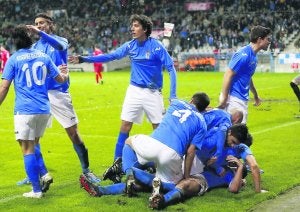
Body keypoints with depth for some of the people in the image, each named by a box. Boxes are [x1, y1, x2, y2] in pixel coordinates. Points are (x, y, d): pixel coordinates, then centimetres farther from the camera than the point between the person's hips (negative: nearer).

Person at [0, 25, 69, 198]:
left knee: (27, 149, 0)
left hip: (25, 111, -5)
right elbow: (61, 79, 16)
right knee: (33, 145, 22)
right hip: (44, 110, 5)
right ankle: (44, 174, 4)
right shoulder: (43, 56, 9)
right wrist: (66, 73, 38)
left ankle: (36, 190, -1)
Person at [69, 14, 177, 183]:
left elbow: (171, 68, -11)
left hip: (152, 93, -4)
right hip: (134, 91, 4)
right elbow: (110, 56, 2)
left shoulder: (156, 46, -13)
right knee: (125, 127, -1)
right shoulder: (130, 46, 1)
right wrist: (84, 59, -5)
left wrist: (173, 95, -17)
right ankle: (118, 164, 4)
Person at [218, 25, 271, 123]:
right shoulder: (244, 55, -18)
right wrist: (223, 98, -21)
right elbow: (228, 75, -20)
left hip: (243, 99, 10)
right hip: (234, 98, -10)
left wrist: (256, 95, 37)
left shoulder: (253, 56, 12)